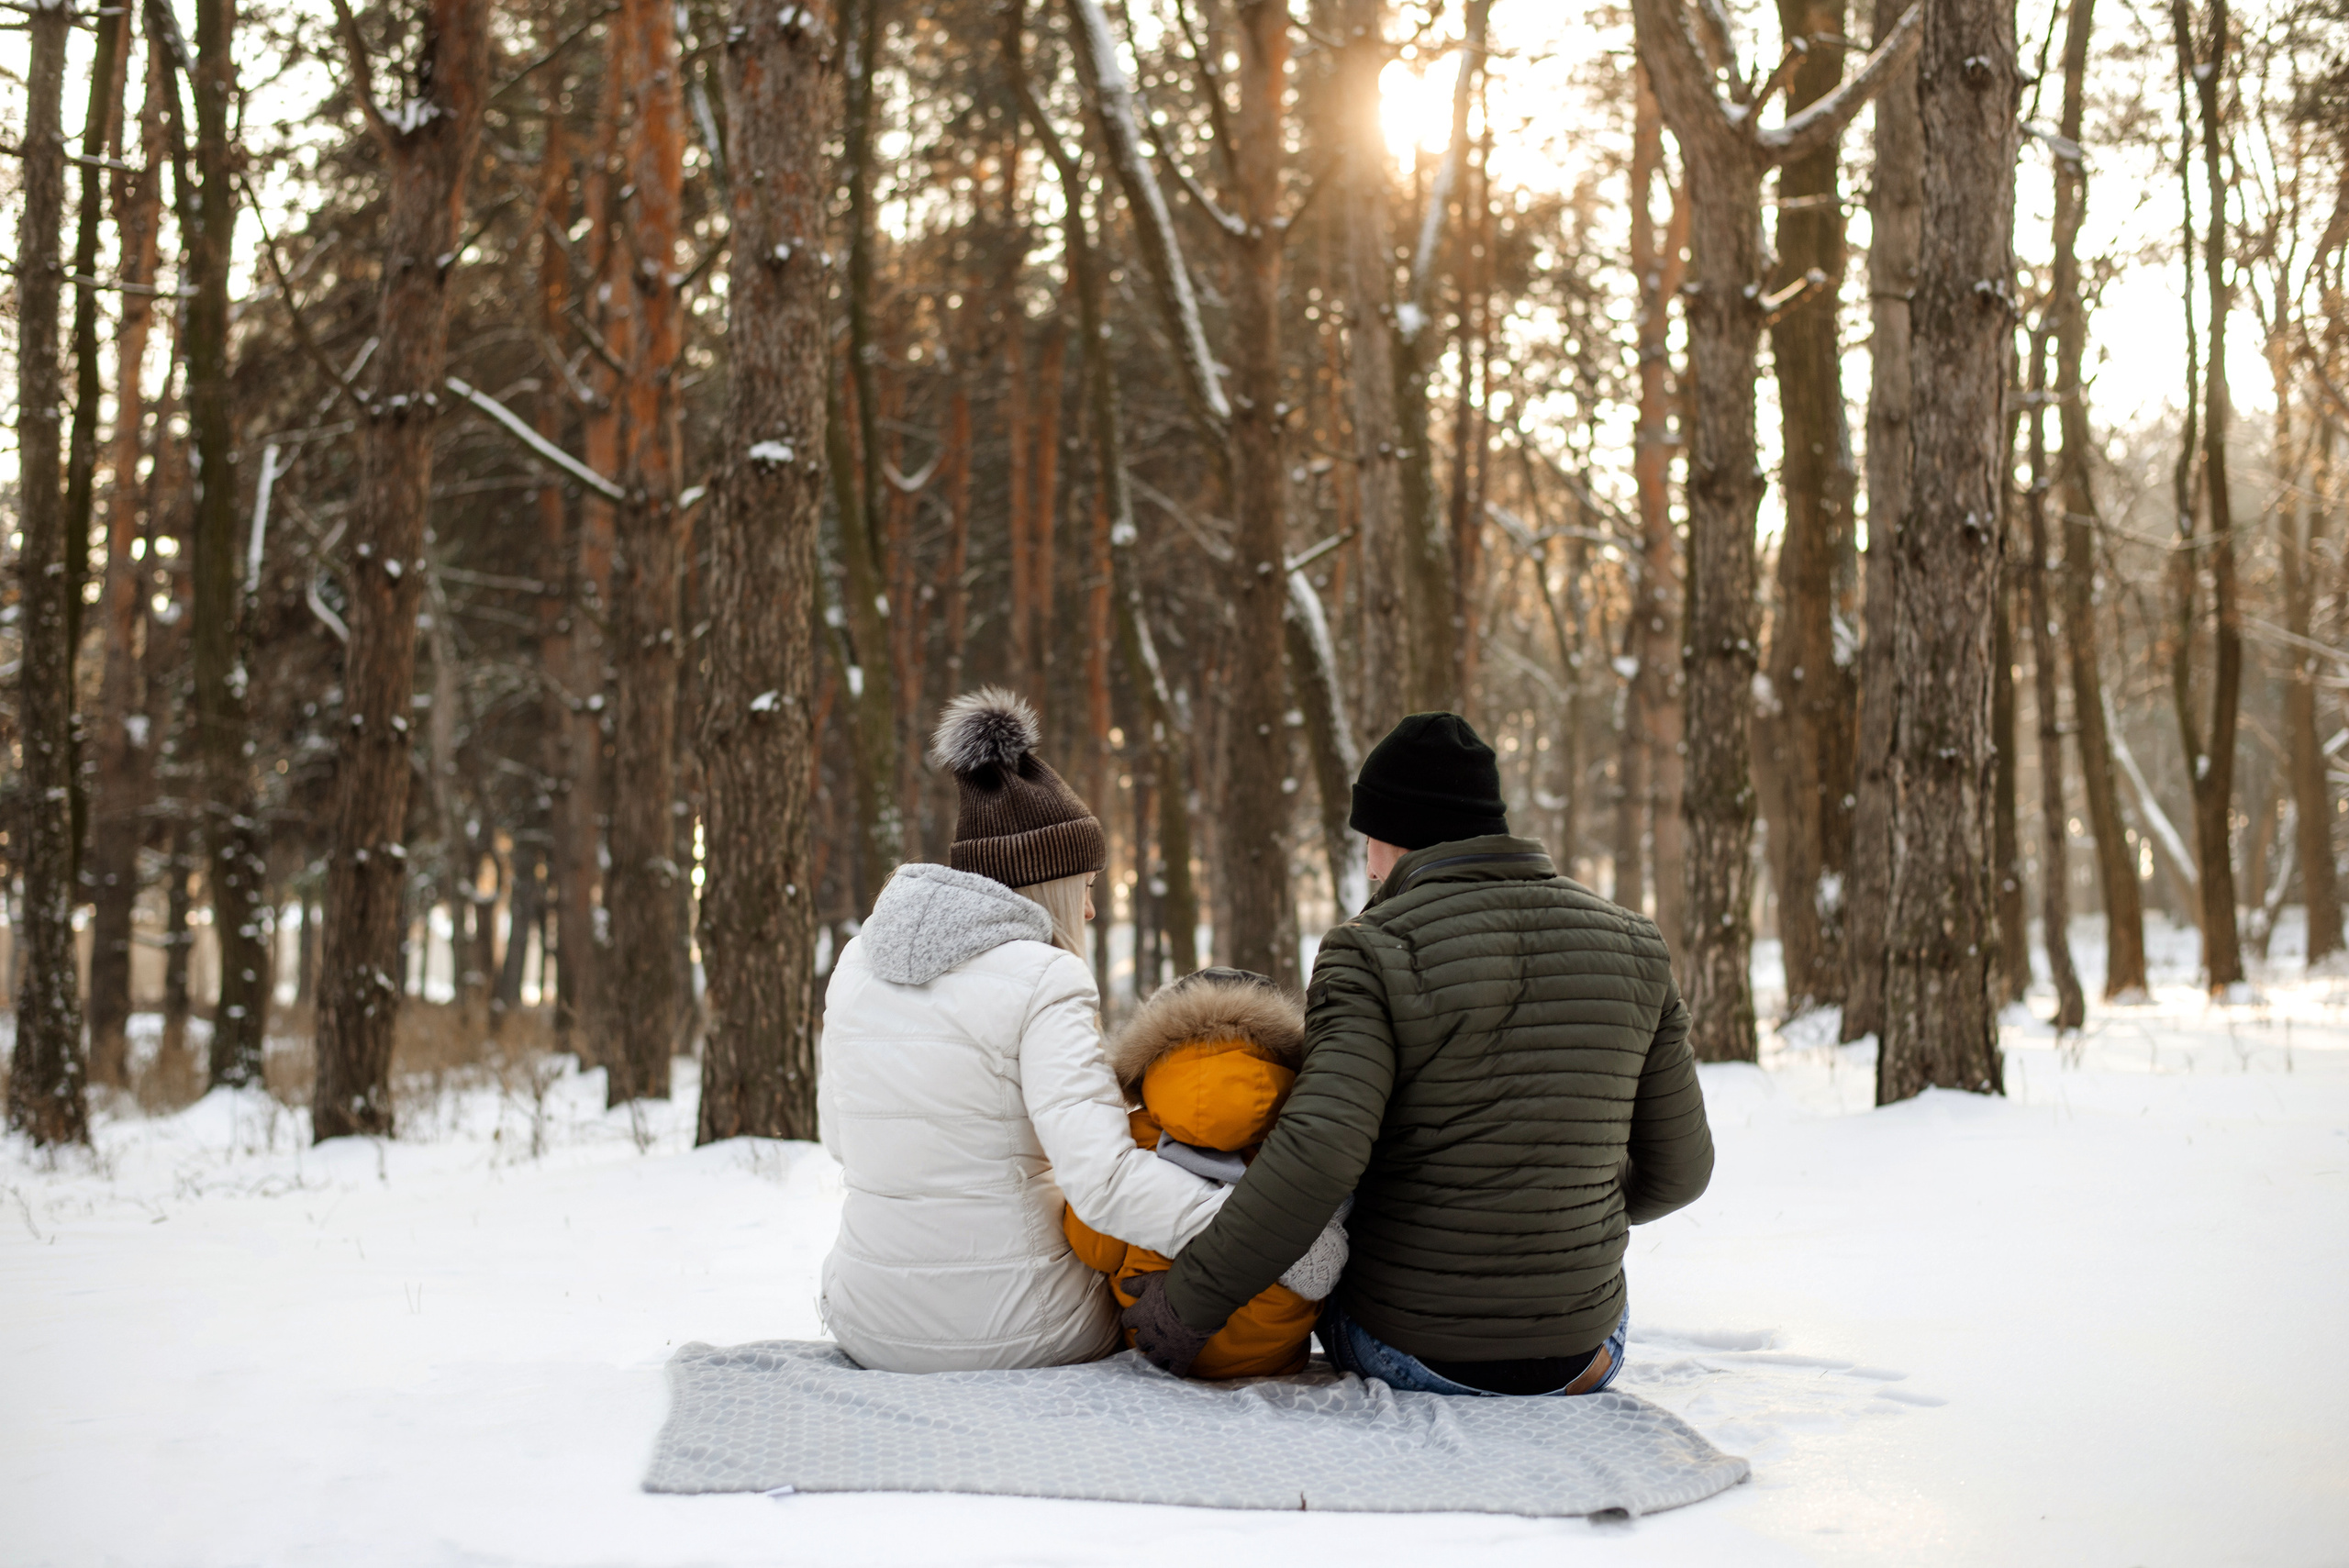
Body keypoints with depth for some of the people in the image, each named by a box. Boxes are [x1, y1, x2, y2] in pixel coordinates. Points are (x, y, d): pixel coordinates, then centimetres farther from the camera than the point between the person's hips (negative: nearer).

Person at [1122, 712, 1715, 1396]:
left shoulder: (1375, 954, -15)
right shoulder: (1629, 945, -2)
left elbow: (1317, 1153, -28)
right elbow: (1677, 1166, 3)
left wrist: (1189, 1302, -20)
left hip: (1407, 1346, -3)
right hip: (1578, 1345, 4)